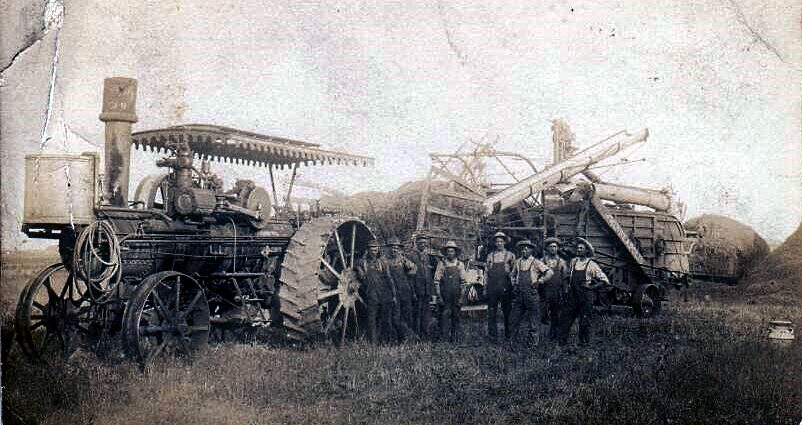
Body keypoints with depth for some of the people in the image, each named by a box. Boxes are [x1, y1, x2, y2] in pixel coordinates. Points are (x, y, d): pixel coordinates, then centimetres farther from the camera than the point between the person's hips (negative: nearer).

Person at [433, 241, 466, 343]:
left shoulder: (460, 265, 6)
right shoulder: (441, 264, 0)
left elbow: (463, 282, 8)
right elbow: (436, 281, -2)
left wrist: (461, 296, 2)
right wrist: (438, 296, -8)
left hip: (456, 297, 2)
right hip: (444, 297, -2)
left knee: (456, 317, 7)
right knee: (443, 316, -4)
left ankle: (455, 337, 15)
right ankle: (442, 337, 2)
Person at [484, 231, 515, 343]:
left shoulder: (510, 255, 6)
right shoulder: (490, 256, 12)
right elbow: (487, 273, 14)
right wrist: (485, 288, 9)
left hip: (505, 287, -2)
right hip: (492, 288, 2)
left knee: (507, 312, 5)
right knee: (492, 312, 0)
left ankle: (509, 334, 15)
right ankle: (492, 335, 4)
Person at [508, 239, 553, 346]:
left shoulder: (536, 262, -2)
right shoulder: (517, 262, 12)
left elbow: (550, 272, -8)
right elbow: (513, 275, 28)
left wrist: (539, 281, -9)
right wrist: (514, 284, 13)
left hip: (531, 293, -4)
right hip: (518, 293, 4)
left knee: (532, 318, 1)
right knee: (515, 318, 6)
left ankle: (533, 341, 8)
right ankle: (512, 340, 16)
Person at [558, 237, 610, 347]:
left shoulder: (591, 265, -3)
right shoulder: (573, 262, 10)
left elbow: (604, 280, -2)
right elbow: (567, 277, 24)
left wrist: (592, 287, -10)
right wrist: (567, 288, 11)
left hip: (586, 298, -4)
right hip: (572, 296, 4)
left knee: (584, 321, 1)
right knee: (565, 318, 0)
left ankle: (584, 342, 13)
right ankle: (562, 341, 5)